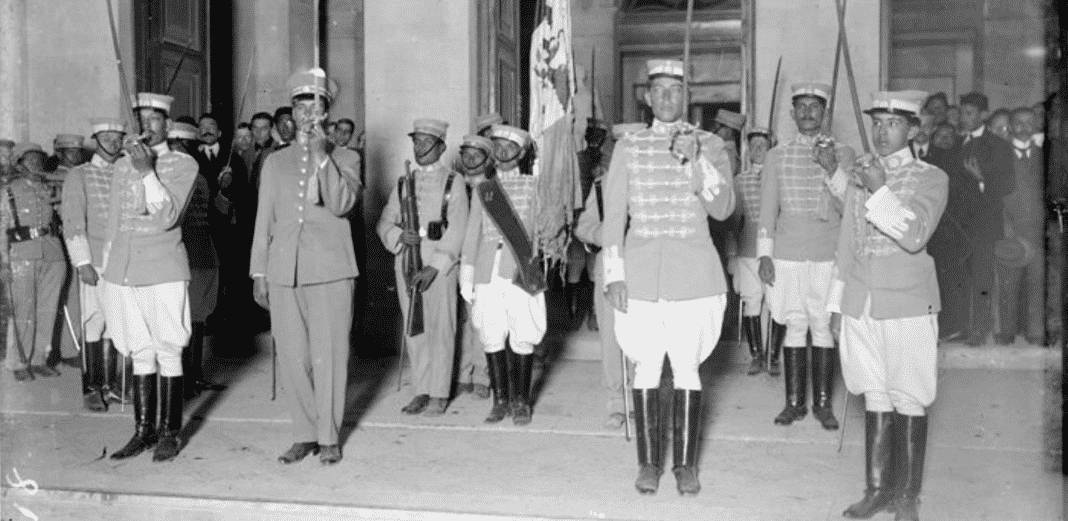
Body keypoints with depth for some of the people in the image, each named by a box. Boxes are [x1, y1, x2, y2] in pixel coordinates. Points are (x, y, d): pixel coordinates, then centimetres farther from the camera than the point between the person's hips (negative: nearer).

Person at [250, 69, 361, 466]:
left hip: (330, 271, -3)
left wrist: (321, 156, -14)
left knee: (329, 356, -2)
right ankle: (305, 435, 16)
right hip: (284, 272, 3)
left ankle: (328, 437, 10)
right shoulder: (275, 162, 17)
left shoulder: (345, 159, 8)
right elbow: (264, 220, 16)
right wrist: (259, 273, 11)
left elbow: (341, 204, -10)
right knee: (292, 358, 3)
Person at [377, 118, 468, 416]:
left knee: (440, 328, -2)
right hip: (406, 261, 5)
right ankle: (422, 391, 16)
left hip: (440, 265, -4)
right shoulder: (404, 182, 14)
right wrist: (400, 235, -11)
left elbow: (456, 231, -7)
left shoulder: (453, 182, 1)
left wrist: (434, 268, -15)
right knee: (413, 328, 7)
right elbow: (385, 222, 12)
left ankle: (439, 394, 6)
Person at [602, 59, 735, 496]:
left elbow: (723, 209, -6)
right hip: (641, 272, 1)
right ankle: (649, 463, 17)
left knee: (687, 368, 3)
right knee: (646, 367, 4)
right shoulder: (628, 149, 6)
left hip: (693, 273, 0)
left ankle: (686, 464, 15)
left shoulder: (710, 146, 4)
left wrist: (695, 161, -18)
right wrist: (614, 274, -4)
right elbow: (613, 216, 4)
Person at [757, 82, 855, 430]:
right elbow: (767, 209, 8)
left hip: (828, 254, -1)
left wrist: (832, 170, -15)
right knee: (794, 325, 4)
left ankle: (822, 403, 11)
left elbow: (846, 209, -1)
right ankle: (794, 402, 13)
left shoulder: (842, 153, 5)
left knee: (824, 327, 2)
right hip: (787, 254, 1)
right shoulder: (777, 156, 8)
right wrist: (764, 254, 1)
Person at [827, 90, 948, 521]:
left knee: (909, 402, 2)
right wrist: (838, 300, 16)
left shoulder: (930, 178, -2)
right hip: (861, 304, 4)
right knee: (875, 398, 9)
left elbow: (914, 237, -17)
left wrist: (879, 188, -23)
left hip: (907, 304, -4)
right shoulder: (859, 173, 11)